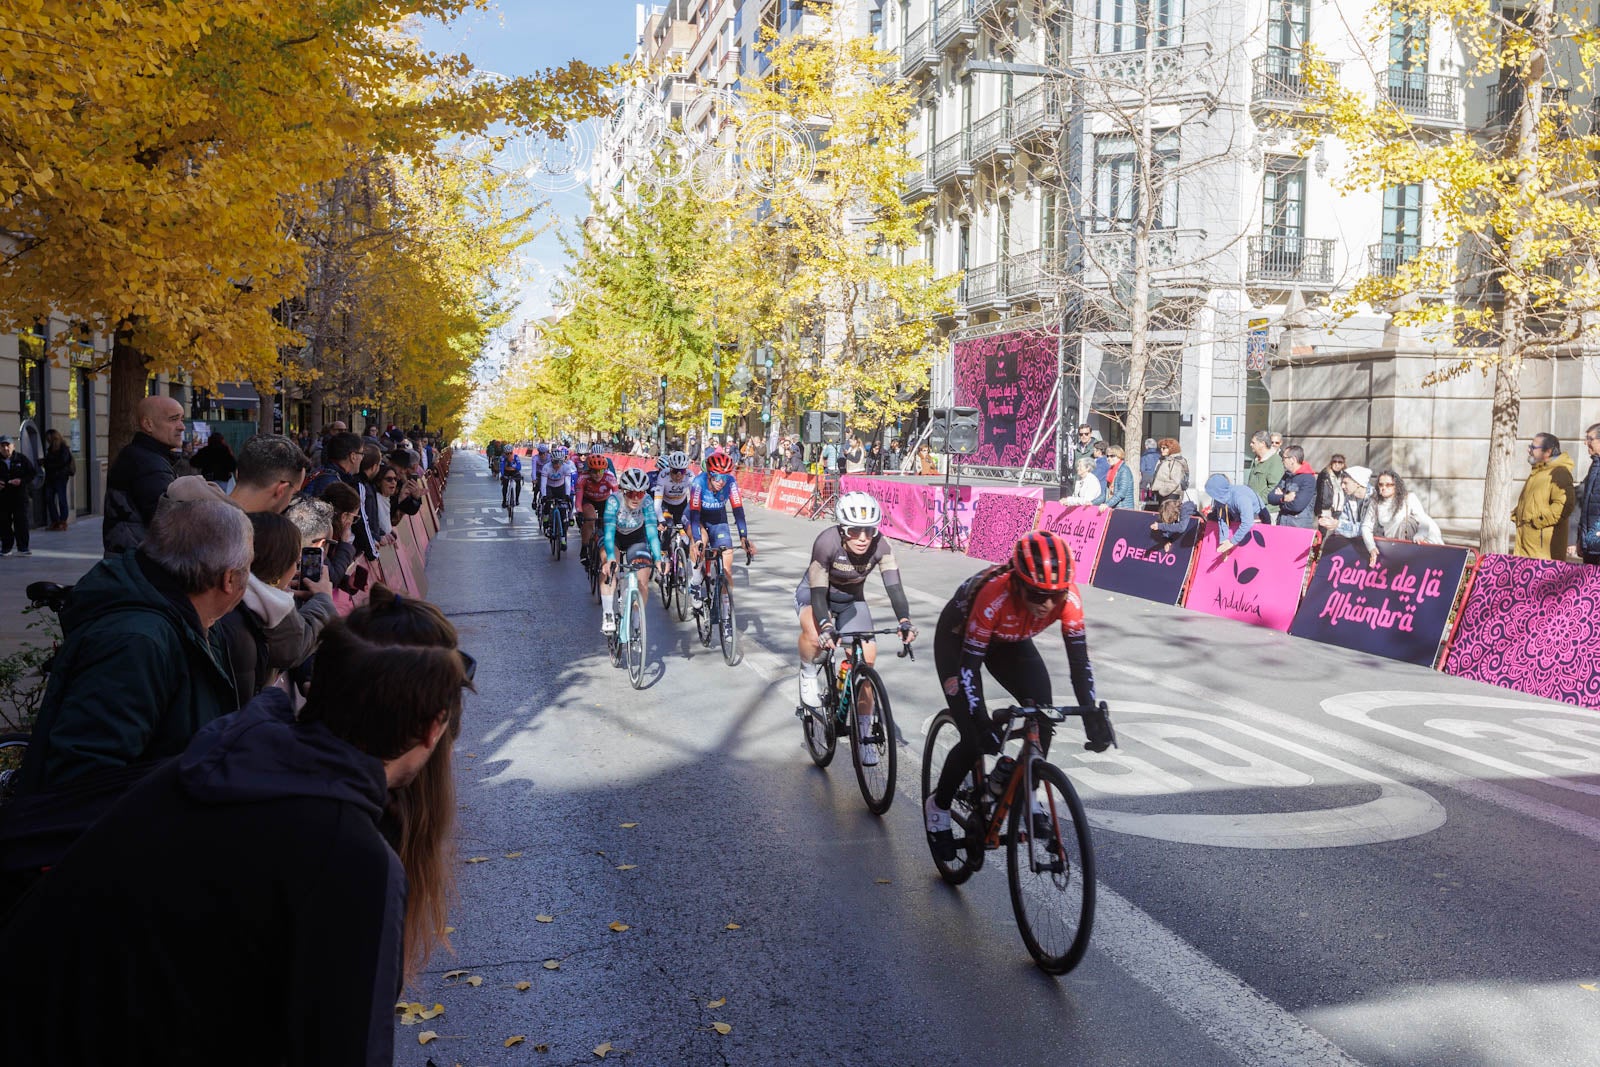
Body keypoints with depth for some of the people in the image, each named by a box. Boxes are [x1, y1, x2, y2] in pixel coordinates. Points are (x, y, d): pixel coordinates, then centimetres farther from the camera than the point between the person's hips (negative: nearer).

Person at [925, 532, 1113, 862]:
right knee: (975, 738, -14)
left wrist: (1092, 714, -34)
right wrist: (982, 723, -45)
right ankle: (938, 806, 11)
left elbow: (1079, 659, -23)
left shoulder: (1067, 596, -30)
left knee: (1043, 713, -17)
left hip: (1009, 641, 4)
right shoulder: (996, 595, -42)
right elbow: (969, 664, -36)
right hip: (958, 638, -4)